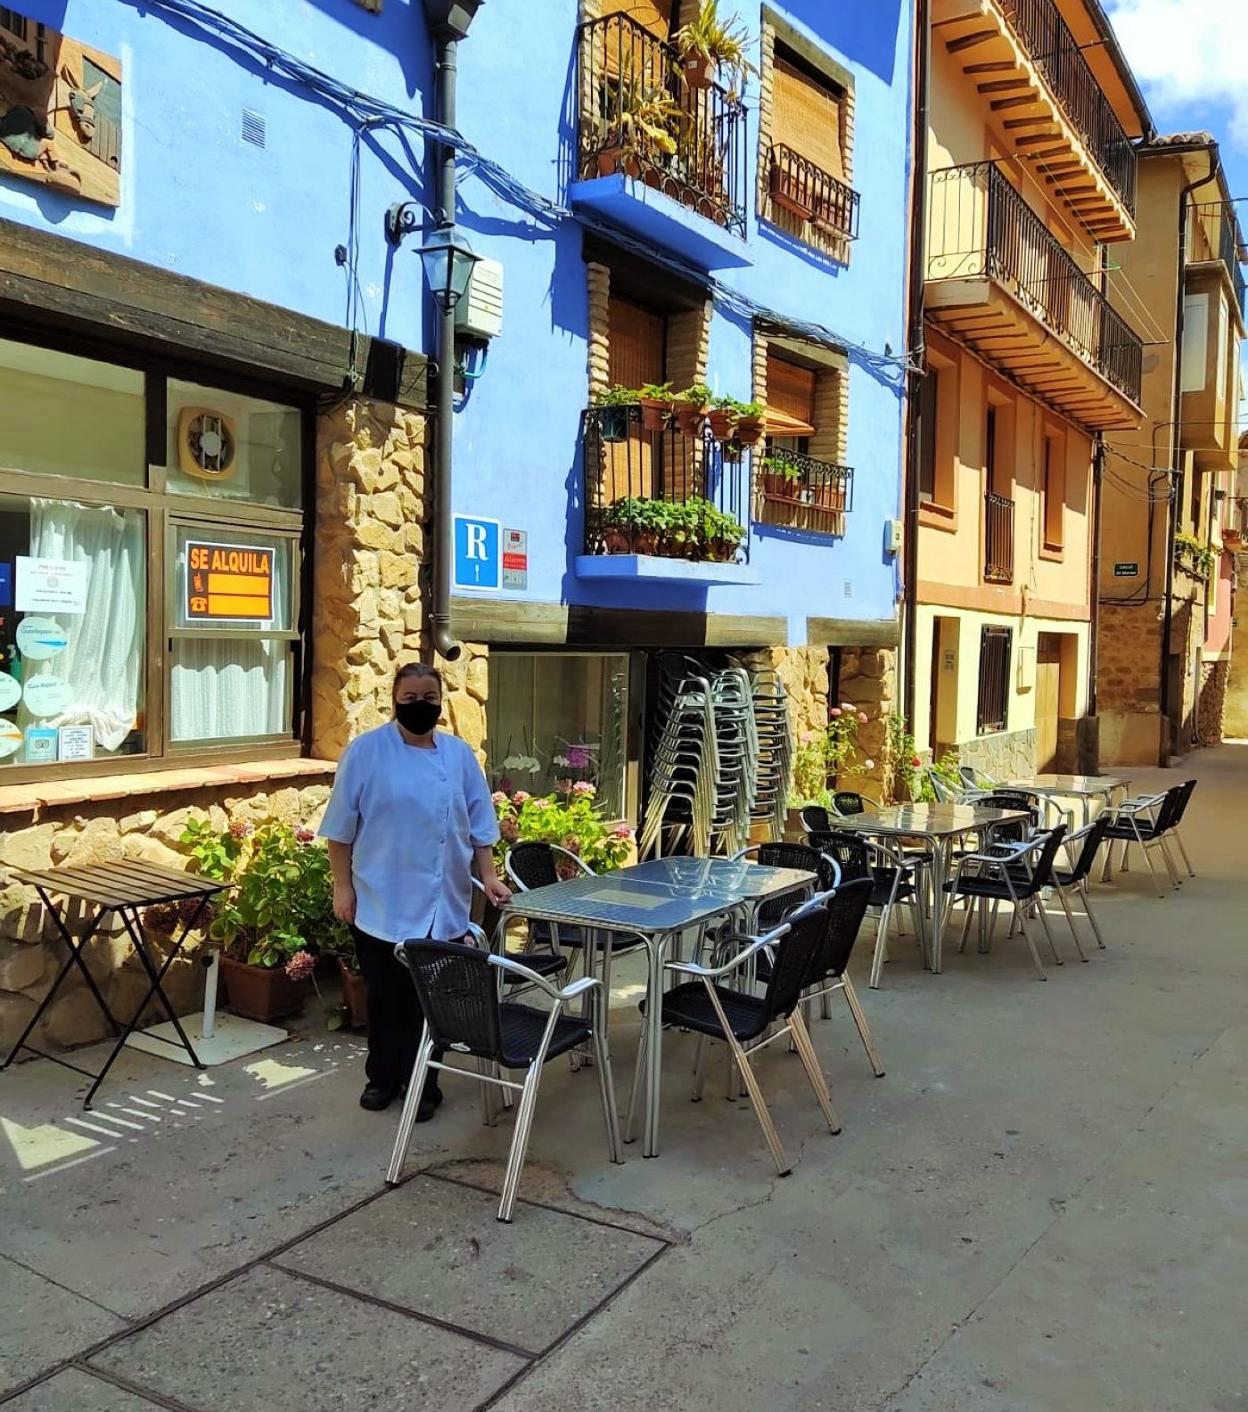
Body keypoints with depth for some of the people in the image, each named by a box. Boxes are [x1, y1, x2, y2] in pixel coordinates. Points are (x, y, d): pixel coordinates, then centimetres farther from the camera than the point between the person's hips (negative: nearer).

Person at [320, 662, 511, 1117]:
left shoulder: (459, 755, 5)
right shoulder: (366, 751, -5)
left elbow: (479, 823, 9)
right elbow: (341, 827, -3)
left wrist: (488, 876, 1)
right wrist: (342, 886, -6)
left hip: (444, 905, 2)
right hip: (382, 903, -2)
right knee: (385, 995, 11)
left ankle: (424, 1083, 23)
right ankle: (383, 1076, 30)